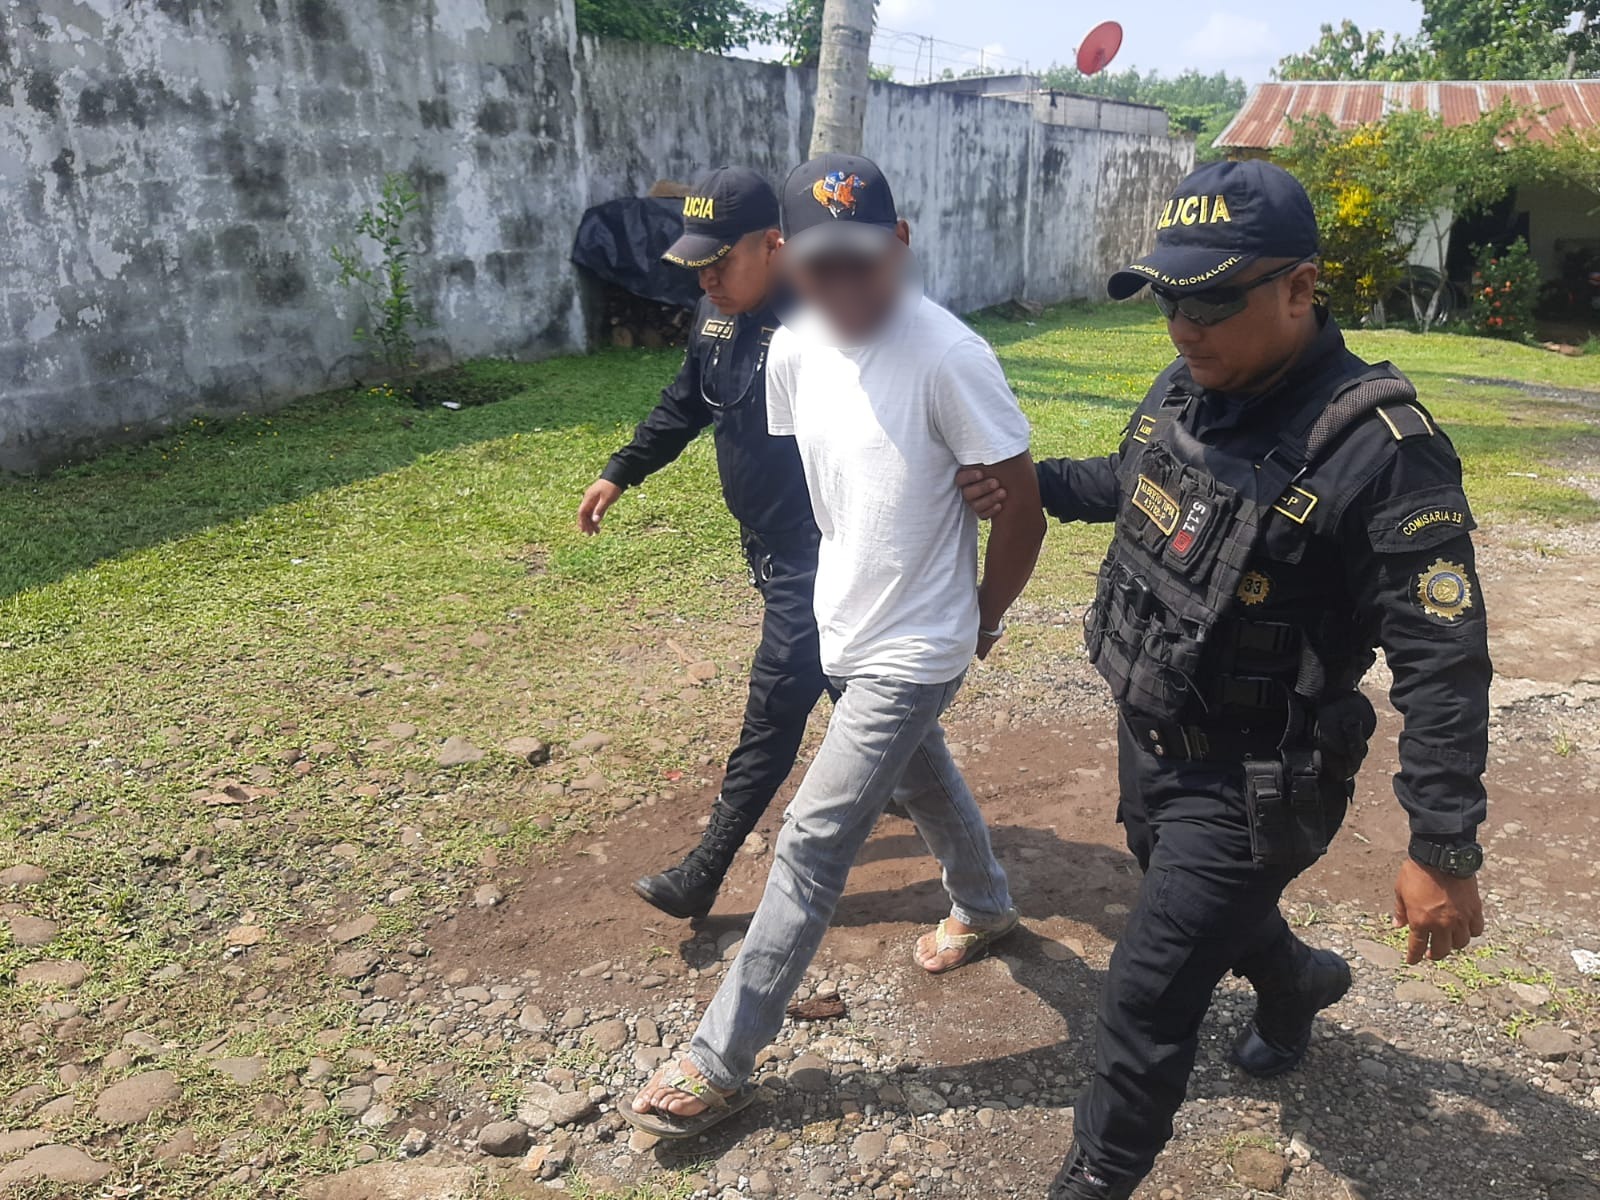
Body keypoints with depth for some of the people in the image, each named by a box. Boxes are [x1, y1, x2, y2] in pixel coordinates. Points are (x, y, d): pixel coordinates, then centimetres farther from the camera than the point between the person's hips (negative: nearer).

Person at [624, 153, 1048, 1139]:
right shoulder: (794, 350, -4)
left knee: (813, 842, -3)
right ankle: (986, 908, 57)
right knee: (924, 780, 28)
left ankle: (723, 1060, 12)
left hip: (914, 649, -7)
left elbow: (1022, 512, -16)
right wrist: (842, 582, 16)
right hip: (846, 630, 7)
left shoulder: (948, 357, -24)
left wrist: (983, 620, -3)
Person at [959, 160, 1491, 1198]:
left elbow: (1444, 664, -24)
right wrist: (1034, 483, 1)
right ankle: (1299, 983, 65)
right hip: (1152, 740, 8)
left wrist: (1445, 853, -21)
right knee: (1220, 914, 32)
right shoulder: (1184, 390, -5)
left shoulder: (1380, 451, -27)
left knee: (1149, 997, 2)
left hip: (1252, 785, -7)